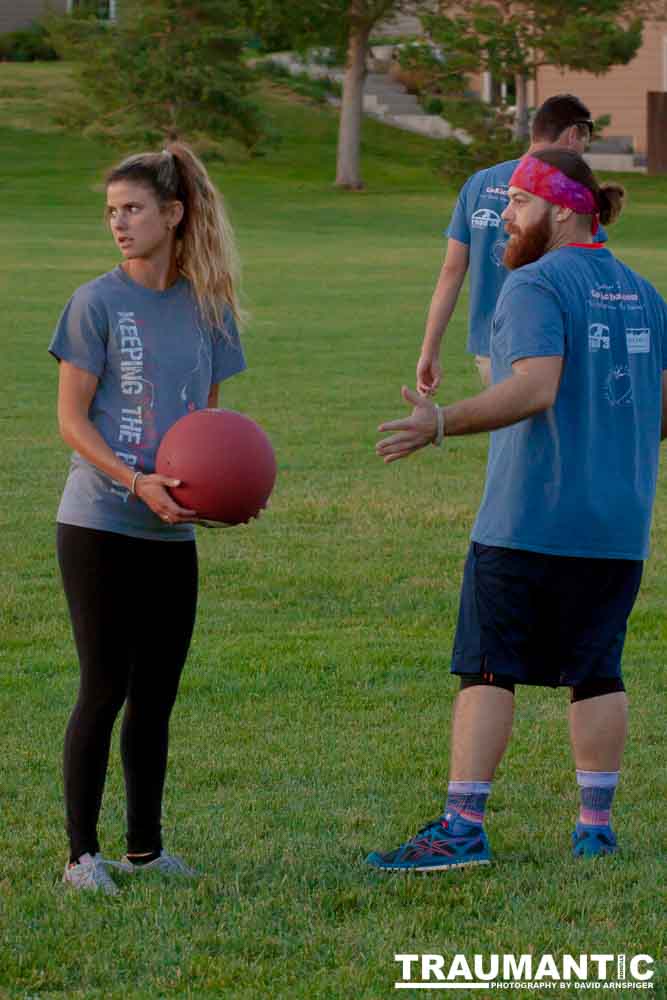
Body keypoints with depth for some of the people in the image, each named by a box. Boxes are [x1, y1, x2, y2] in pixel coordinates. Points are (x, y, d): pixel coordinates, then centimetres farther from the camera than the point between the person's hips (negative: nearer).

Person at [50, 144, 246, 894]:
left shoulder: (208, 307, 7)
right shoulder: (97, 303, -6)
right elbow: (72, 420, -7)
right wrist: (137, 481, -21)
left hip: (173, 532, 5)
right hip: (99, 526, -4)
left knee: (156, 694, 11)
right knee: (104, 690, -4)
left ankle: (145, 846, 23)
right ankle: (82, 854, 3)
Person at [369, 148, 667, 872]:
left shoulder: (535, 287, -10)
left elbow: (535, 388, -23)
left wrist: (442, 424, -29)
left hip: (529, 517, -6)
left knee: (487, 669, -2)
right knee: (596, 670, 11)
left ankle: (461, 827, -5)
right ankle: (596, 825, 11)